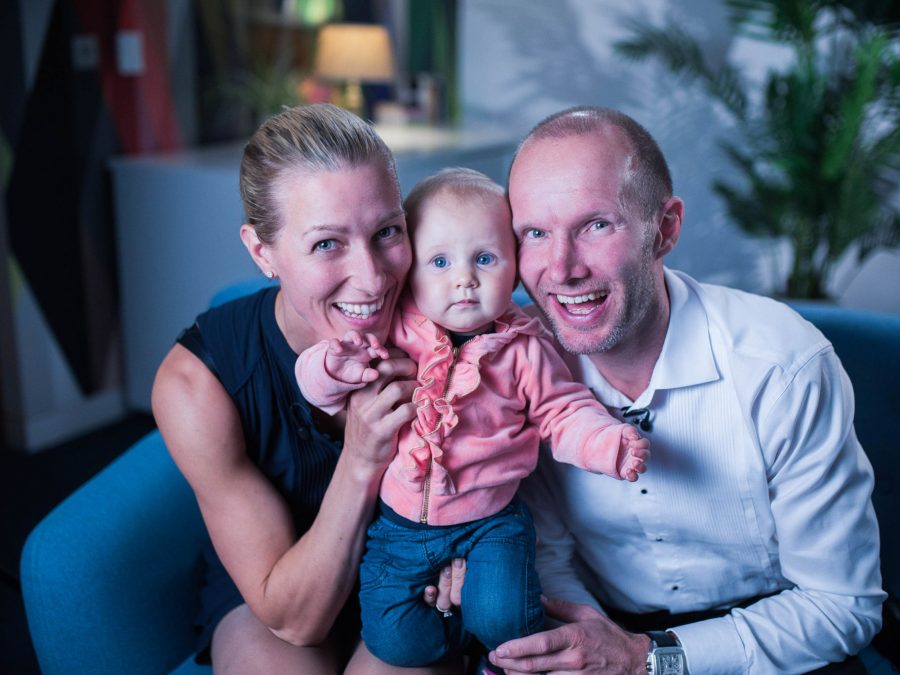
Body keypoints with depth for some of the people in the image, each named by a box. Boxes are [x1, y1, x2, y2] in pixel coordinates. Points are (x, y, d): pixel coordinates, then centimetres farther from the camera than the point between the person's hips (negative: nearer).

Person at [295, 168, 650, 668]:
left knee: (503, 621, -19)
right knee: (394, 640, -7)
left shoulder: (524, 349, -6)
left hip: (490, 522, -1)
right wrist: (337, 367, -27)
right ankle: (467, 620, 22)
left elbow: (563, 413, -1)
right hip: (400, 523, 1)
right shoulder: (389, 332, -8)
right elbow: (316, 385, -4)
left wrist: (611, 443, -20)